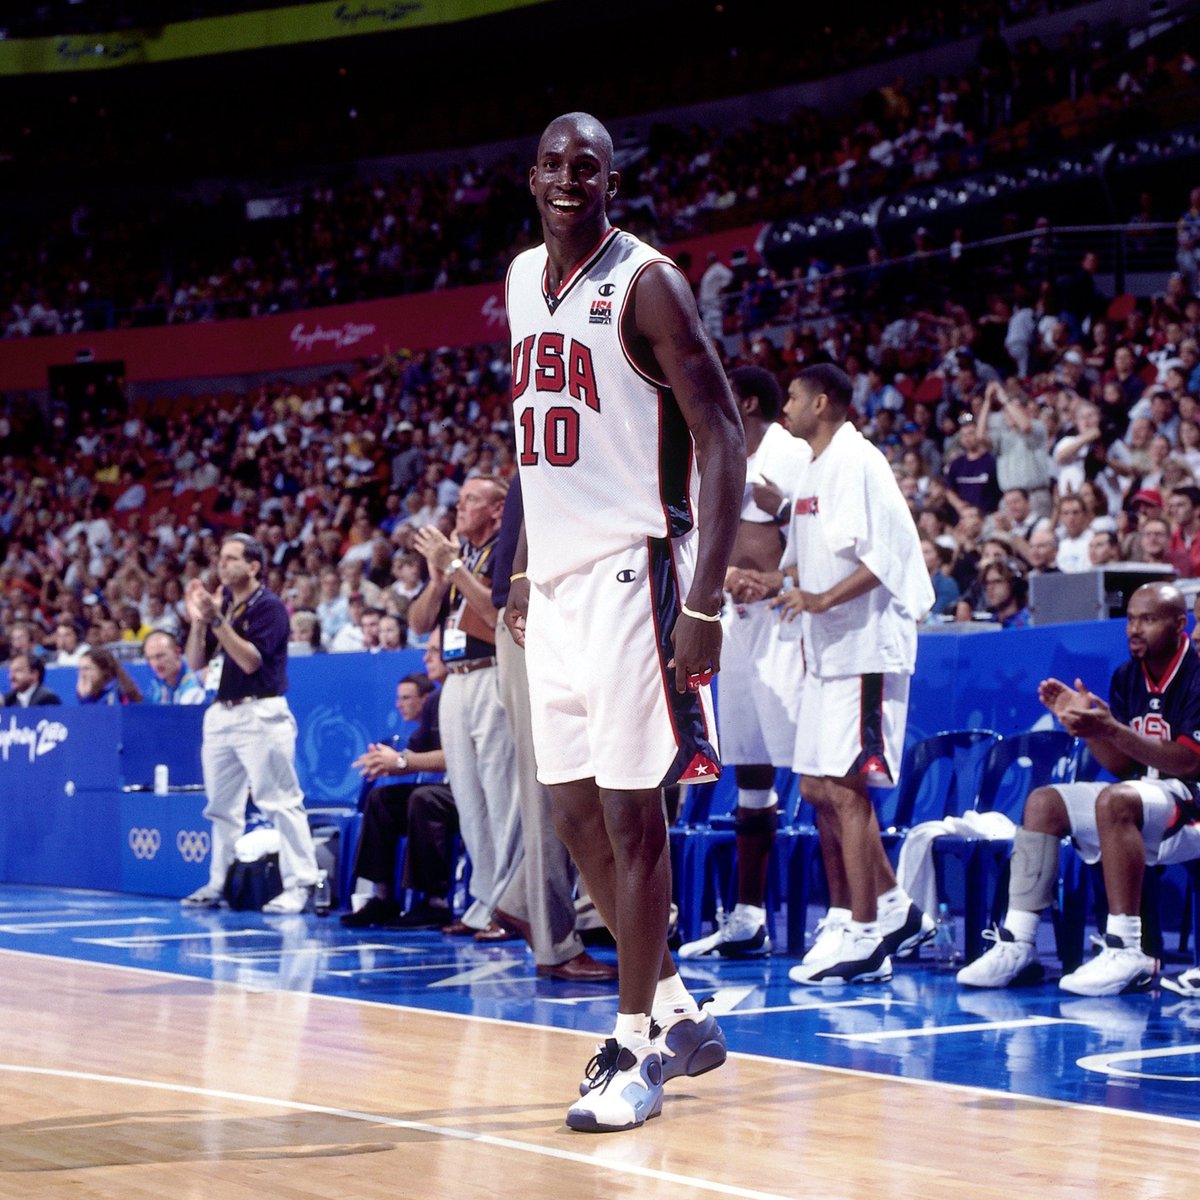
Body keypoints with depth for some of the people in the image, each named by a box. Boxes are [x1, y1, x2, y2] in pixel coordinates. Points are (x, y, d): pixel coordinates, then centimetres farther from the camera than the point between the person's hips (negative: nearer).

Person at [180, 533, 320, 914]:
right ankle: (219, 883, 20)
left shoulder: (269, 606, -8)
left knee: (280, 801, -9)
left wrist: (218, 620, -22)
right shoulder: (220, 602, 13)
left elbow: (251, 660, -18)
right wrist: (198, 621, -3)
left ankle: (299, 884, -10)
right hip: (221, 713, 8)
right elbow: (196, 662, 12)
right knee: (221, 806, 12)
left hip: (260, 714, -8)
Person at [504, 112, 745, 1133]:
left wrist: (705, 602, -22)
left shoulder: (646, 283, -11)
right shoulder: (523, 280, 13)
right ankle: (677, 1011, 23)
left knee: (629, 811, -6)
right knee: (575, 811, 10)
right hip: (557, 579, 8)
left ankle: (635, 1048, 3)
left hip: (631, 571, -8)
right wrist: (527, 571, 18)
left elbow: (722, 437, -14)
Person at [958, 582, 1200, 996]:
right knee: (1044, 803, -3)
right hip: (1143, 799, 8)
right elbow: (1122, 767, 8)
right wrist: (1086, 722, -8)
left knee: (1114, 800, -34)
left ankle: (1126, 952, -37)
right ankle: (1017, 944, -13)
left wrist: (1113, 730, -27)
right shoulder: (1127, 677, 9)